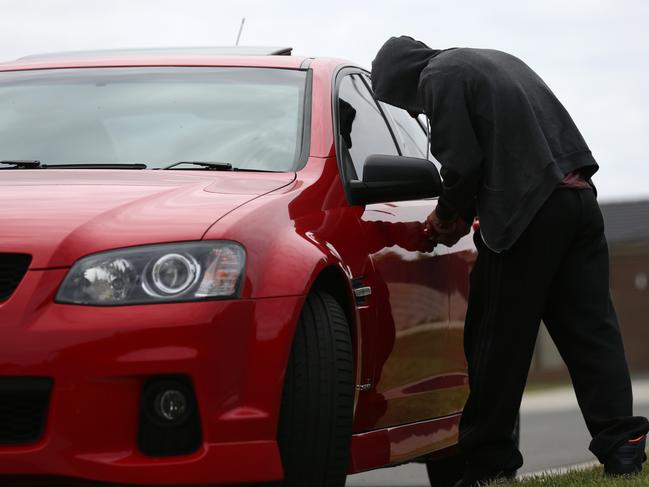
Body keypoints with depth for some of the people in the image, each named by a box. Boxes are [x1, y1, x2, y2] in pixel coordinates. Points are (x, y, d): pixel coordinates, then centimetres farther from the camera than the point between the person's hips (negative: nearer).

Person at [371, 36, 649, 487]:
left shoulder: (439, 76, 0)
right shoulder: (497, 61, 27)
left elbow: (463, 162, -8)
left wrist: (448, 214, 10)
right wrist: (465, 212, 24)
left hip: (528, 213, -8)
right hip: (579, 197, 8)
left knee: (499, 341, 1)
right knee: (592, 330, 4)